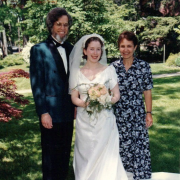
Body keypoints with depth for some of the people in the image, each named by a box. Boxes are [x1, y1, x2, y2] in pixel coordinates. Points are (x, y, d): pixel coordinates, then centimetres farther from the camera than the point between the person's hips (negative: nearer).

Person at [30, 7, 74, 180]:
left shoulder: (71, 49, 9)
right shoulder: (39, 50, -6)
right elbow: (36, 84, -10)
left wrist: (76, 104, 10)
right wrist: (43, 112, -14)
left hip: (68, 112, 5)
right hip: (51, 113, -5)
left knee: (65, 153, 16)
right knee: (50, 155, 8)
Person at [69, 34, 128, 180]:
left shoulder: (109, 70, 3)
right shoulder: (78, 72, 6)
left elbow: (116, 95, 3)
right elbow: (74, 97, 5)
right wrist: (85, 103, -15)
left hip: (104, 121, -1)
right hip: (84, 122, 1)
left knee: (105, 156, 0)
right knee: (85, 156, 6)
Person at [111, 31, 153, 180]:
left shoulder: (144, 66, -1)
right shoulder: (113, 67, 2)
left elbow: (147, 92, 1)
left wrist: (149, 113, -1)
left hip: (137, 115, -1)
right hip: (117, 115, 1)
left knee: (138, 145, 2)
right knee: (119, 146, 9)